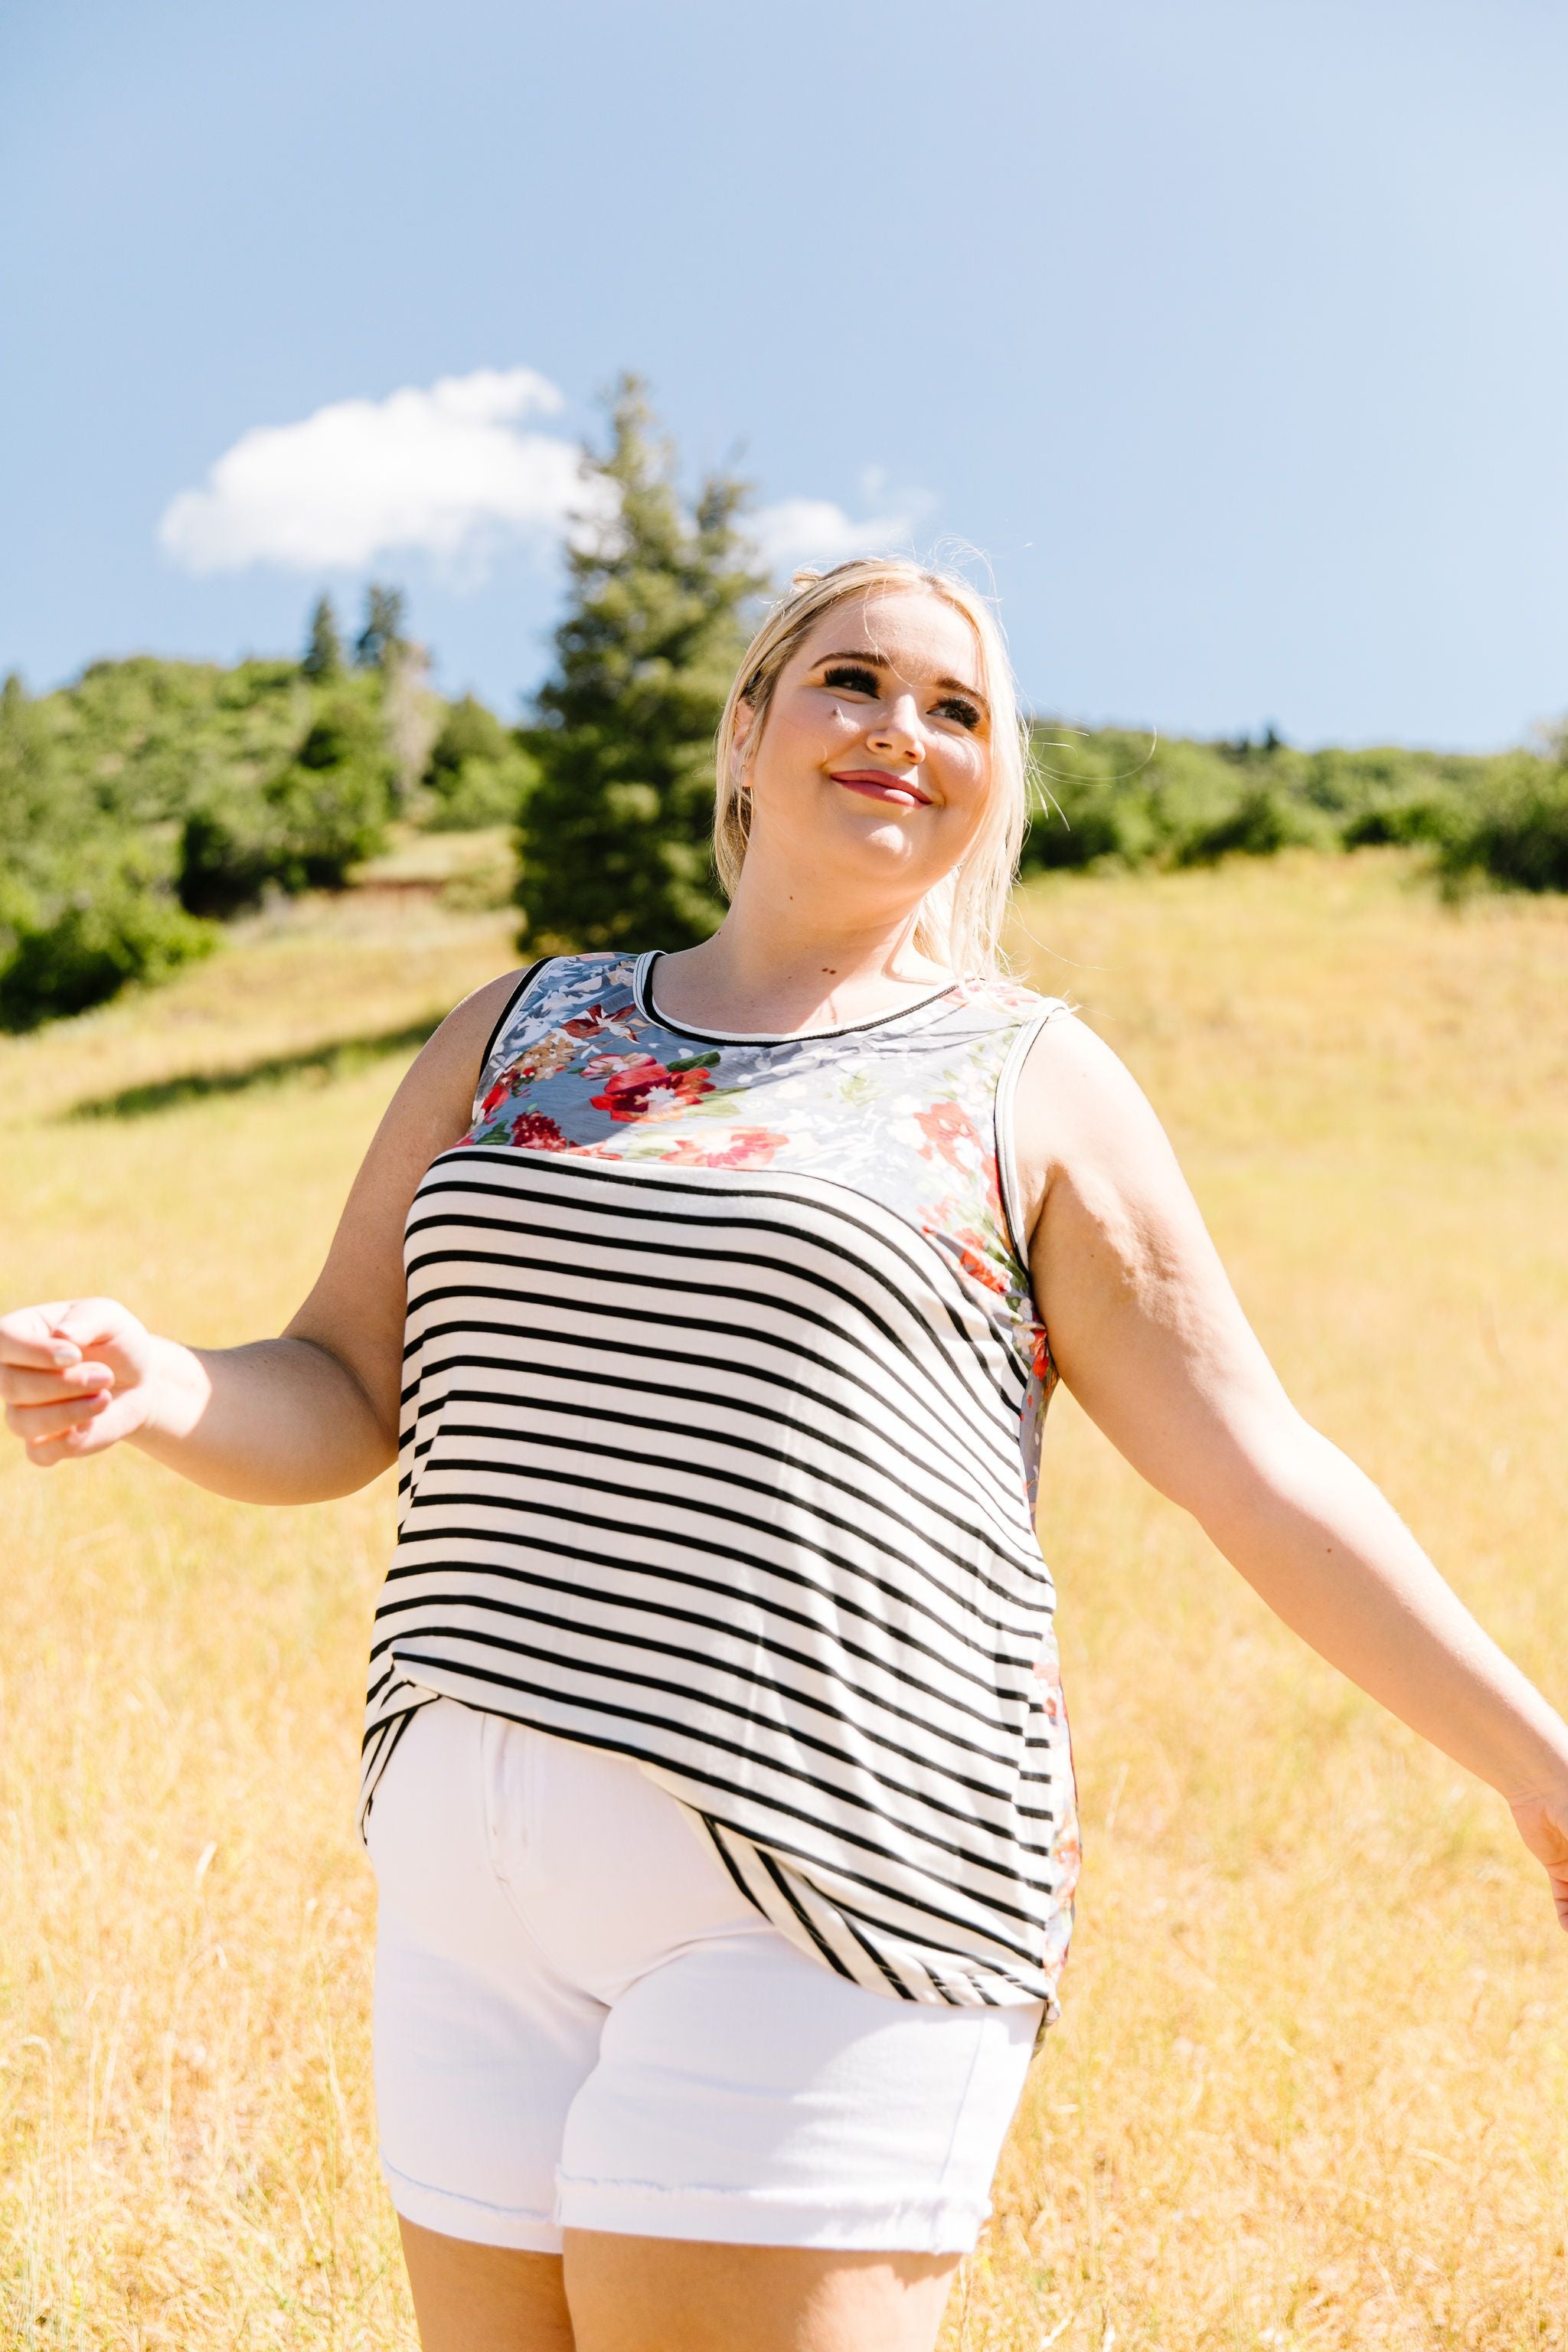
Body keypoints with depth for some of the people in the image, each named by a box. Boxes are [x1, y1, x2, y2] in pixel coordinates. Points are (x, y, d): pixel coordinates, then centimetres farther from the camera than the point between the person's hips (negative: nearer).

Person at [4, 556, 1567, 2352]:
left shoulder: (1027, 1086, 5)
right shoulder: (513, 1038, 15)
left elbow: (1257, 1474, 4)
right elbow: (337, 1409, 12)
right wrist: (155, 1393, -9)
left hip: (828, 1878, -4)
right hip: (476, 1871, 5)